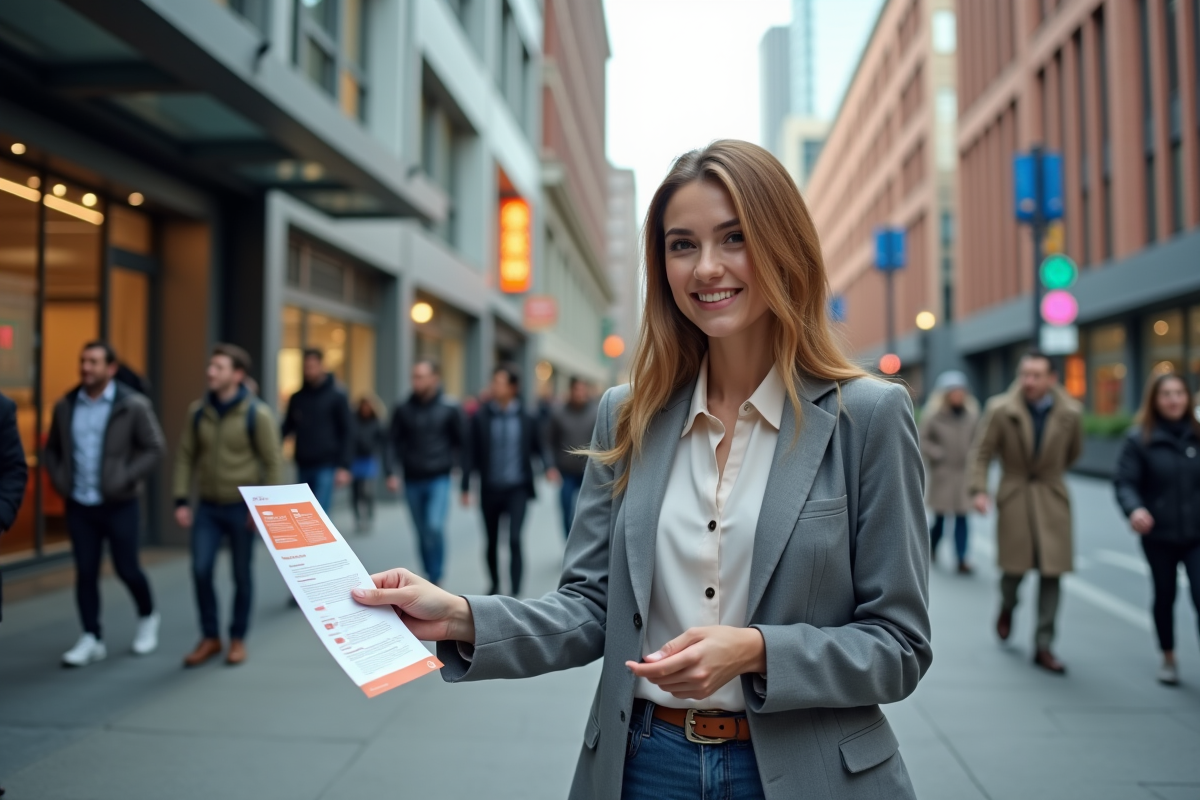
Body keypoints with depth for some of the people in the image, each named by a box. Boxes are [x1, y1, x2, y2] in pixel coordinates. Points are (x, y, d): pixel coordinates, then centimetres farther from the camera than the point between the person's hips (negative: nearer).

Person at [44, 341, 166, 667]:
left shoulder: (133, 405, -7)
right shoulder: (65, 406, 5)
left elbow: (155, 447, -7)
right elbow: (52, 449, 16)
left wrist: (125, 479, -14)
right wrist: (59, 480, 2)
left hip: (119, 505, -3)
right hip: (79, 506, 4)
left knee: (126, 569, 5)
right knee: (85, 573, 5)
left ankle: (148, 617, 31)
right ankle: (92, 639, 14)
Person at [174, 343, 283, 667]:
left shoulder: (257, 414, -12)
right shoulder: (198, 411, -1)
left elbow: (273, 462, -10)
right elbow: (186, 456, 4)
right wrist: (181, 501, -1)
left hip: (242, 507, -3)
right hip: (208, 507, 3)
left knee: (241, 575, 7)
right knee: (201, 571, -3)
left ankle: (238, 639, 23)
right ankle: (210, 637, 16)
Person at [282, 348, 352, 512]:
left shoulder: (337, 396, -2)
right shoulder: (297, 398, 10)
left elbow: (347, 432, -4)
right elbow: (287, 427, 14)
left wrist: (344, 466, -11)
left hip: (326, 466, -5)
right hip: (303, 466, 5)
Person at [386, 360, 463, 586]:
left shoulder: (449, 409, -2)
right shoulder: (403, 410, 2)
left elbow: (460, 442, 4)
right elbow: (394, 442, 3)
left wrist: (451, 464, -5)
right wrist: (392, 472, -6)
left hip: (438, 480, -3)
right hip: (412, 481, 3)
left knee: (434, 527, -17)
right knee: (422, 533, 10)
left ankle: (436, 579, -3)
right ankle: (430, 577, 23)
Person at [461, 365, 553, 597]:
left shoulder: (526, 418, -2)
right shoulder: (480, 417, -1)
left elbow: (538, 446, 5)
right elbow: (471, 453, 0)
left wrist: (548, 467, -15)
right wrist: (466, 487, -2)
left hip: (517, 489, -2)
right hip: (490, 490, 2)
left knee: (515, 540, -12)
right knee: (492, 541, 14)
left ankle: (515, 592, -5)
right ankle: (495, 586, 34)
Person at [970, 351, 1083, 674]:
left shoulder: (1069, 414, -3)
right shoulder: (1001, 410, -8)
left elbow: (1073, 452, 15)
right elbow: (982, 451, -6)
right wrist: (979, 490, -16)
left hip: (1052, 500, 2)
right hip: (1013, 497, -1)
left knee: (1052, 573, -2)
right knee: (1015, 566, 2)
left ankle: (1043, 647, 8)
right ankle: (1007, 608, 38)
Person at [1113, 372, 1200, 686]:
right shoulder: (1139, 439, -6)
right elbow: (1124, 482, -13)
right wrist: (1134, 508, -32)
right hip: (1158, 534, -1)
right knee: (1164, 596, 14)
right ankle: (1168, 659, 33)